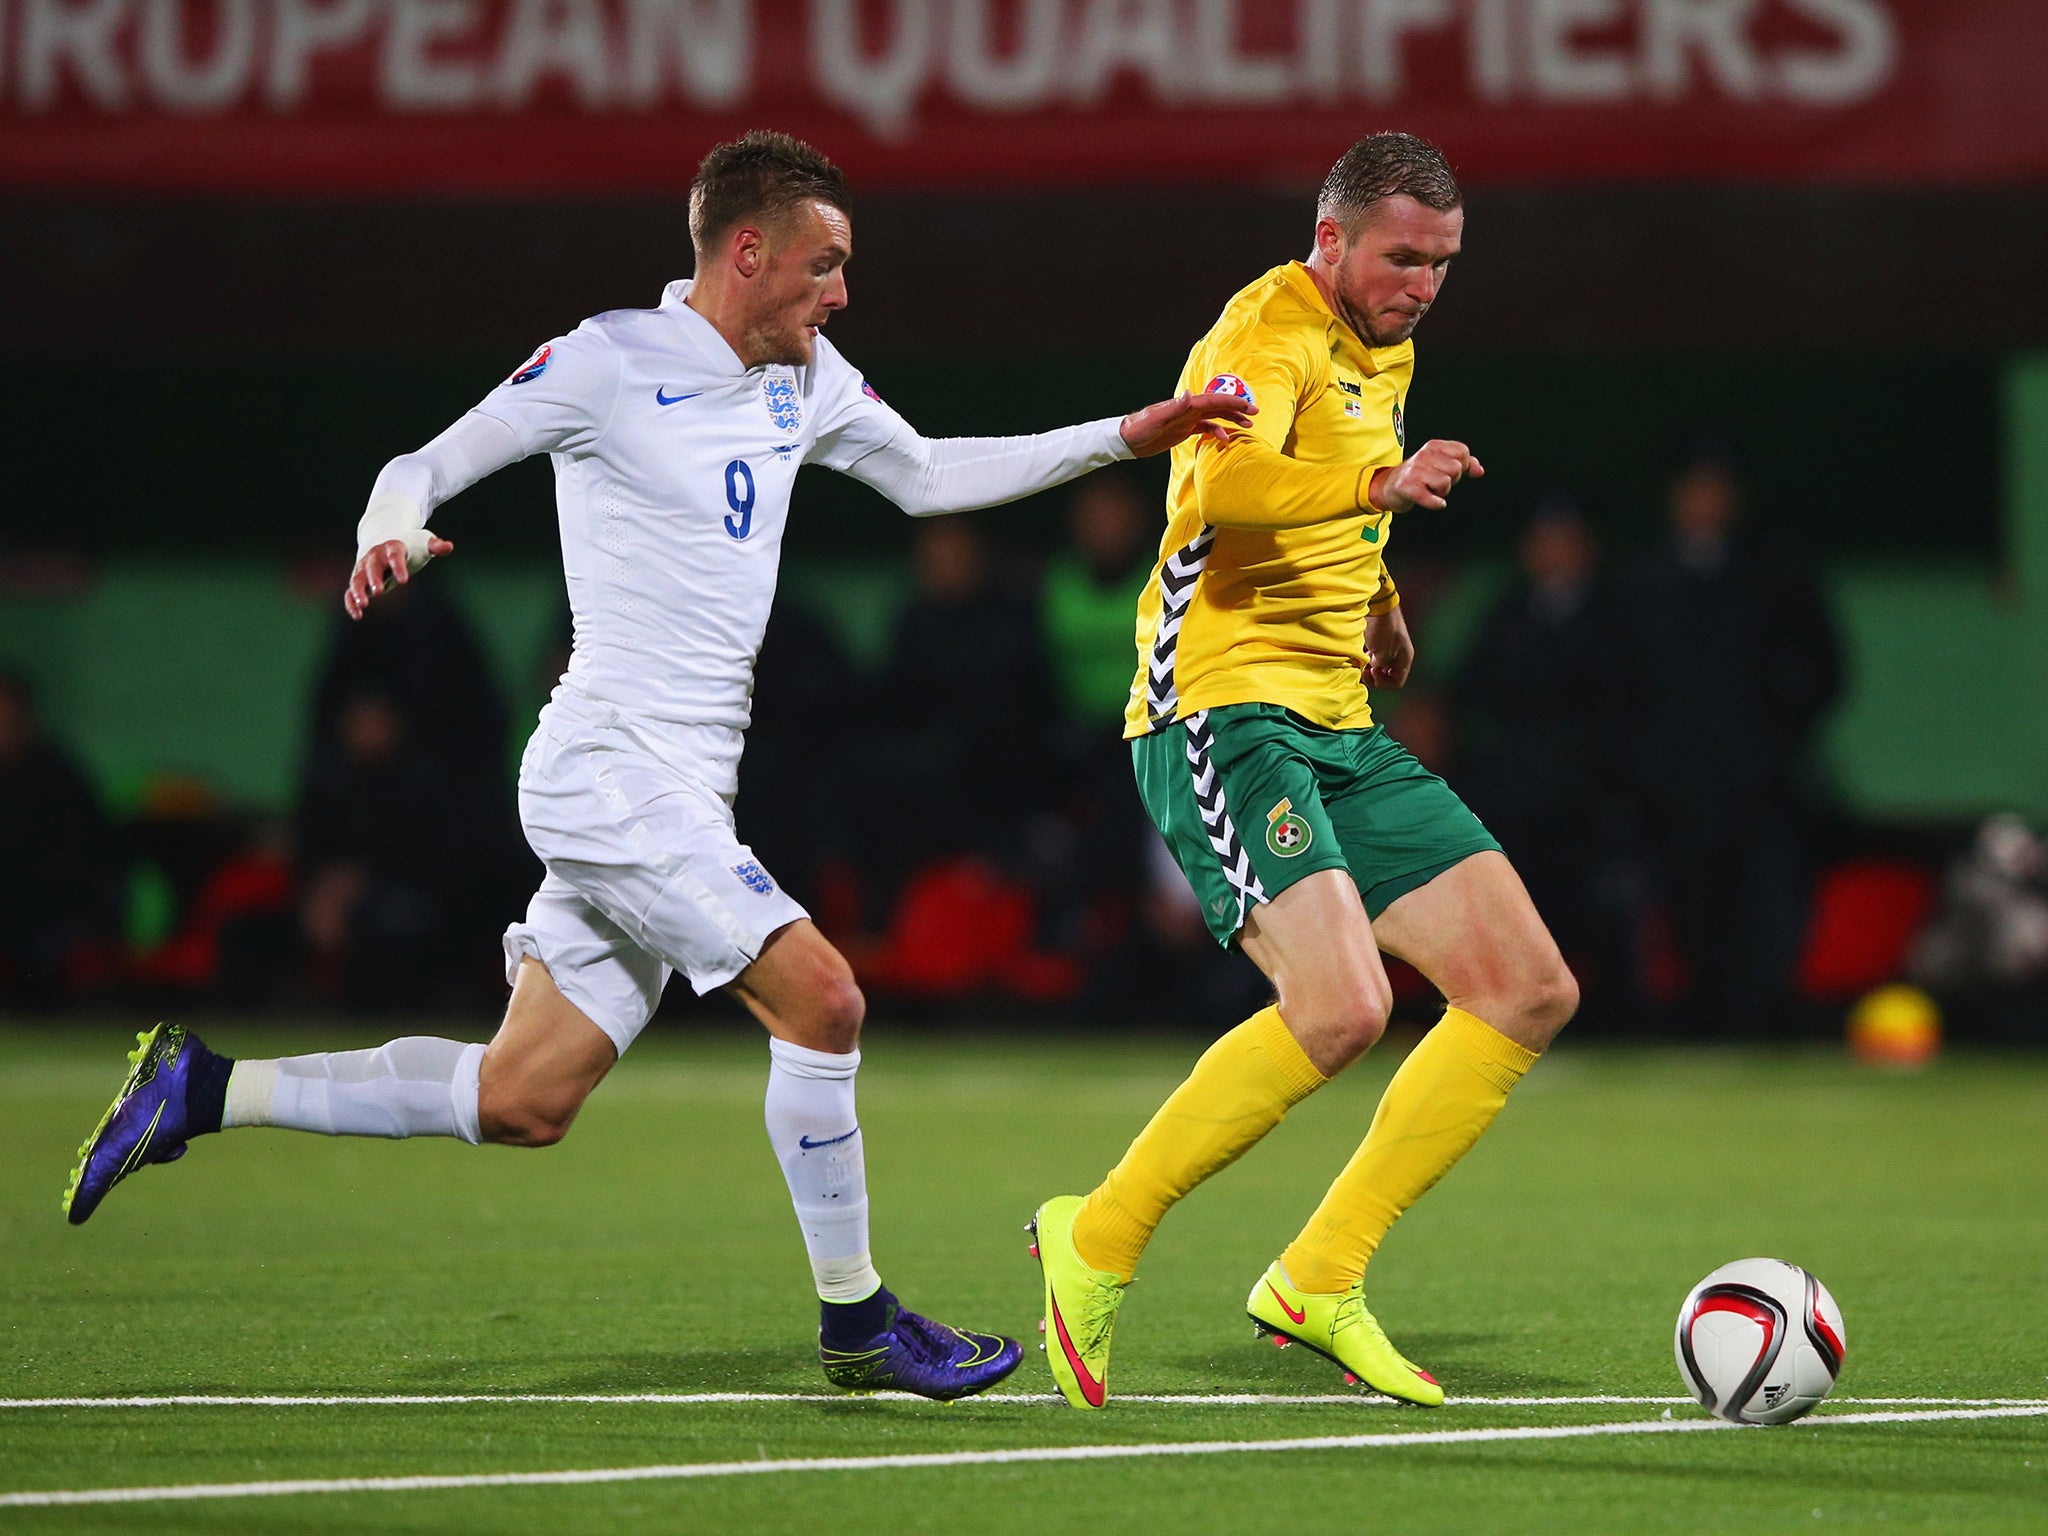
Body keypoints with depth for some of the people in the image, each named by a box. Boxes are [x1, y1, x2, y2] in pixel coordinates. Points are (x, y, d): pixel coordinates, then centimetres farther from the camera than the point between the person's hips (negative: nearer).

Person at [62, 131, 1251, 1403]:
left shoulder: (806, 383, 14)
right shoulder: (607, 363, -9)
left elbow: (929, 478, 27)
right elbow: (427, 466, -6)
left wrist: (1125, 437, 20)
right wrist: (389, 538, -29)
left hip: (677, 795, 9)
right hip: (613, 768, -9)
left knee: (524, 1100, 7)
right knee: (821, 998, -17)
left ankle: (204, 1092, 17)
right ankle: (856, 1322, -4)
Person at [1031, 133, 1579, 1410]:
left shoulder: (1386, 355, 18)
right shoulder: (1271, 333, -12)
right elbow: (1223, 482, -35)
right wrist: (1380, 483, -45)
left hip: (1338, 728, 10)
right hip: (1223, 714, -10)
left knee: (1531, 990, 0)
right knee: (1341, 1007, -27)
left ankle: (1321, 1277, 5)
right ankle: (1097, 1245, -10)